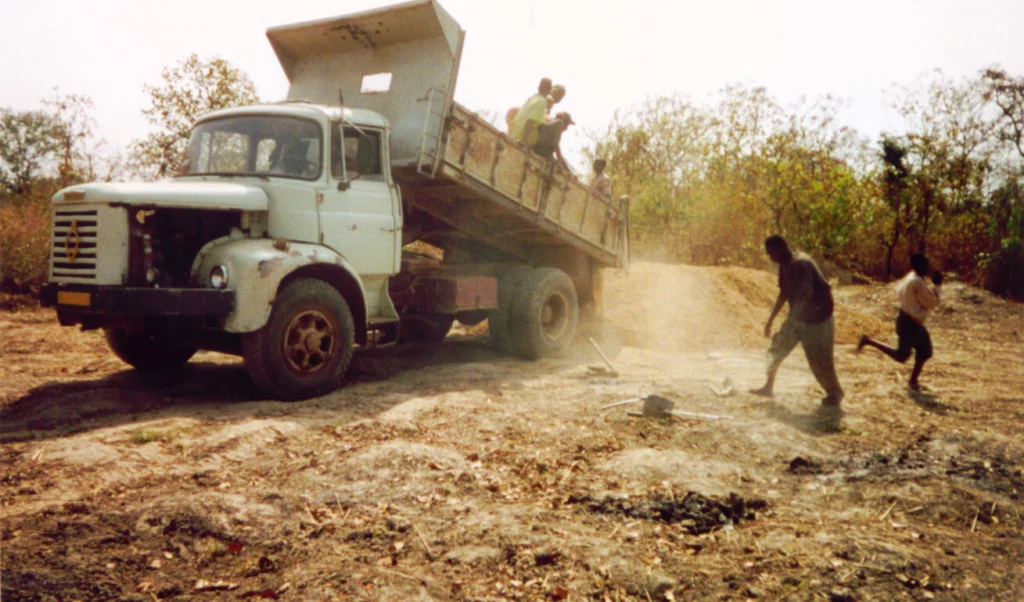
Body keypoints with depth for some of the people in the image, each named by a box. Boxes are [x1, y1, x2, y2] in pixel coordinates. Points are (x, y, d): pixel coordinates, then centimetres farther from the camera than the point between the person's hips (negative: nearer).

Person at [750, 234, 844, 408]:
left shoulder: (800, 264, -24)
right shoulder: (785, 266, 5)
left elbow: (804, 296, -30)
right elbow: (784, 293, 15)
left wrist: (792, 319, -32)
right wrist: (771, 320, 17)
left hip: (816, 317, -9)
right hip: (798, 316, 9)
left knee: (819, 359, -3)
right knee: (777, 348, 11)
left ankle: (834, 395, 16)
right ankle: (768, 387, 23)